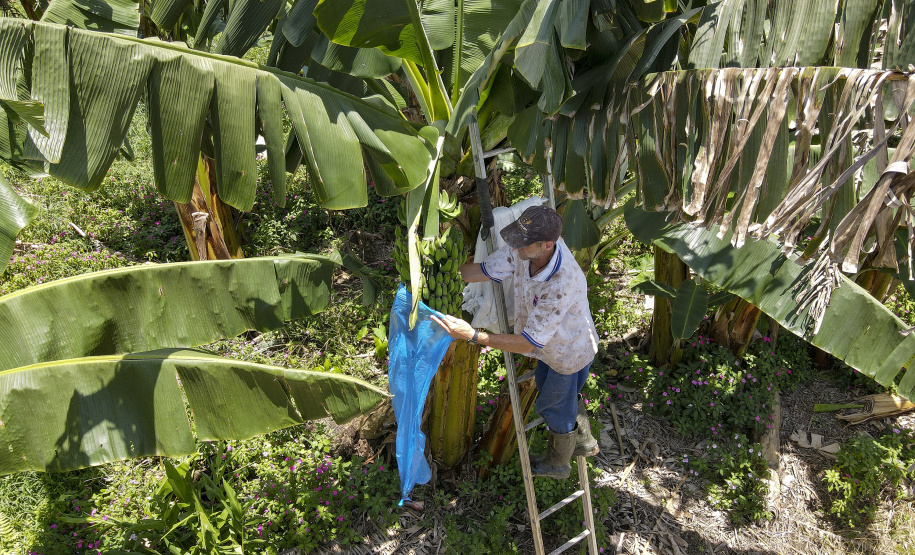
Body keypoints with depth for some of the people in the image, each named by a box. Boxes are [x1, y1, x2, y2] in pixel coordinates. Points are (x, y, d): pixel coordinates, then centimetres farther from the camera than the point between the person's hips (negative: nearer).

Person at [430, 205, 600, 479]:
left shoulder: (560, 286, -46)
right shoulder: (525, 249, -25)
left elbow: (527, 343, -39)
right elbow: (483, 270, -14)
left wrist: (472, 335, -42)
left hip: (570, 353, -8)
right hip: (552, 343, 8)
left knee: (555, 405, 18)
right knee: (545, 384, 31)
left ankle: (557, 463, 52)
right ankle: (583, 441, 59)